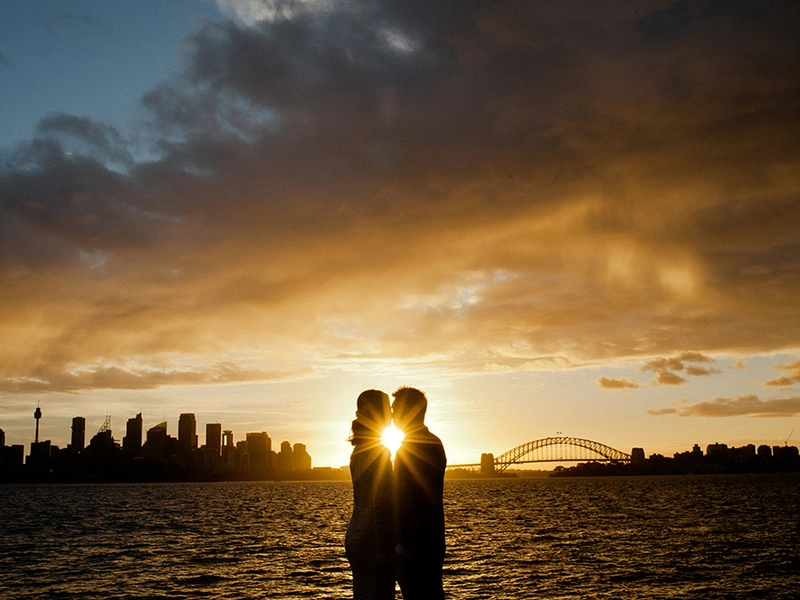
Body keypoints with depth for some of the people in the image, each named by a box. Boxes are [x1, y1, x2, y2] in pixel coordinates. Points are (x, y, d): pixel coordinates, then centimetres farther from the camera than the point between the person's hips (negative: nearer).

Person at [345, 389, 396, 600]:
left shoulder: (360, 450, 13)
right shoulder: (379, 452, -15)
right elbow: (380, 505, -21)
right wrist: (385, 550, -20)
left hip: (356, 538, 9)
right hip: (372, 542, -9)